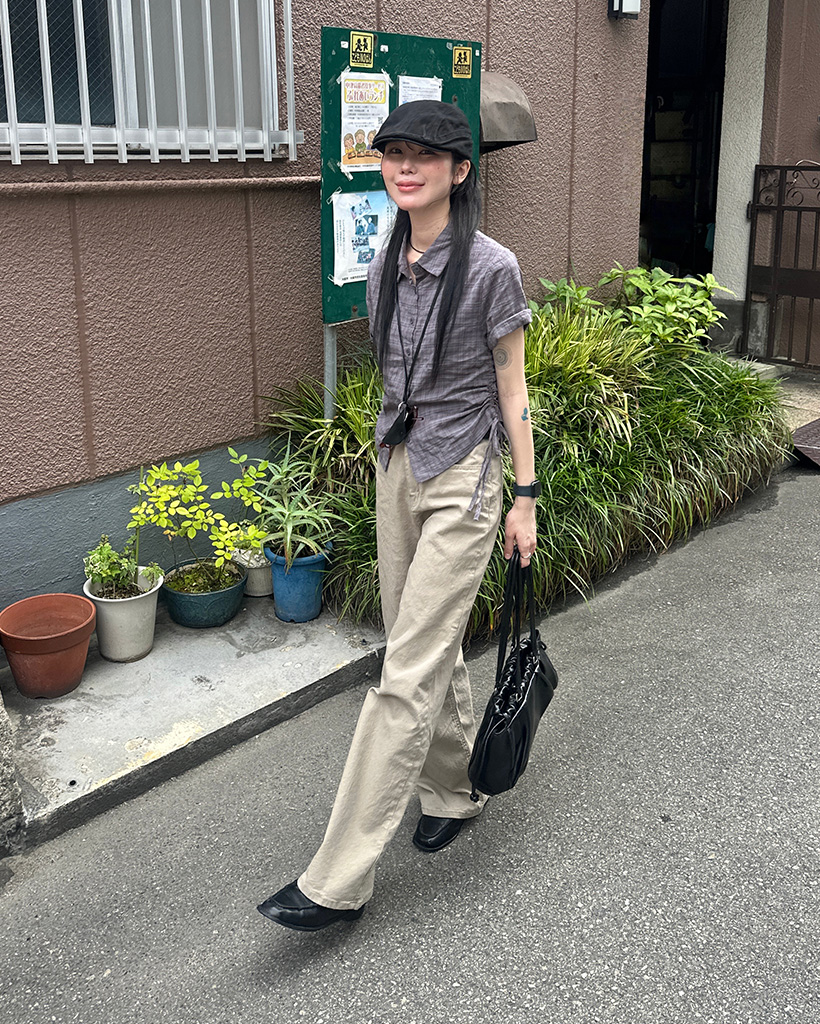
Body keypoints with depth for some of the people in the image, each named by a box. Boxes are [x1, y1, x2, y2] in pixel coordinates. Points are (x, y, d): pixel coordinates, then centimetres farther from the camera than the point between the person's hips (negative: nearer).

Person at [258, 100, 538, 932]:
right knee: (428, 651, 15)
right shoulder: (384, 268, 8)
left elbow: (511, 390, -7)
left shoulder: (490, 268, -11)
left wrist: (525, 496, -6)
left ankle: (338, 882, -3)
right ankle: (454, 790, 38)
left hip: (462, 477, -7)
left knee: (407, 675, -7)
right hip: (395, 466, 7)